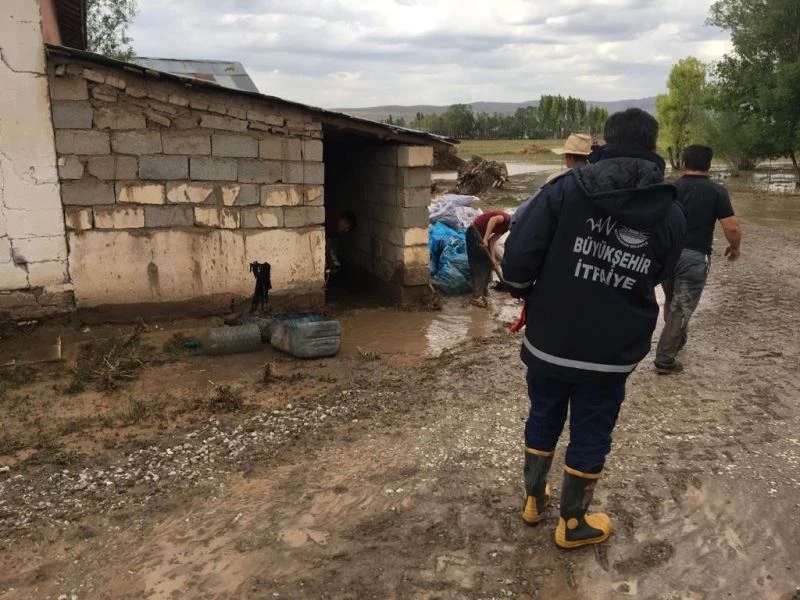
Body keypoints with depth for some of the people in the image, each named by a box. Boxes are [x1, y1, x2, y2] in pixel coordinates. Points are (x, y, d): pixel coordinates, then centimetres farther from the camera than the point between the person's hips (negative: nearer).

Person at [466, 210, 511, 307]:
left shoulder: (505, 227, 11)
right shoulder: (507, 219, -16)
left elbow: (492, 241, 10)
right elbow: (493, 219, -36)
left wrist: (492, 258, 4)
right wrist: (485, 239, -34)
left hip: (481, 235, 10)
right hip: (474, 233, -10)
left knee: (487, 262, 15)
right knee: (479, 265, -8)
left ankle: (484, 291, 27)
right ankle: (476, 296, -4)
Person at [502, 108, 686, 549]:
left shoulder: (565, 188, -11)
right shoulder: (672, 216, -3)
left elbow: (517, 261, -15)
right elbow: (652, 281, 8)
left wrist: (529, 294, 5)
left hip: (548, 343, 0)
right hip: (612, 355, 0)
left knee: (542, 420, 22)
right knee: (590, 436, 17)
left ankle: (533, 500, 43)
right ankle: (572, 524, 36)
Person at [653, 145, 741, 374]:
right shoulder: (717, 191, -4)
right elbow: (732, 228, -9)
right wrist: (734, 247, 10)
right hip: (694, 256, -3)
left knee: (671, 301, 23)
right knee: (682, 307, 2)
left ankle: (676, 339, 43)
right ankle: (665, 358, 2)